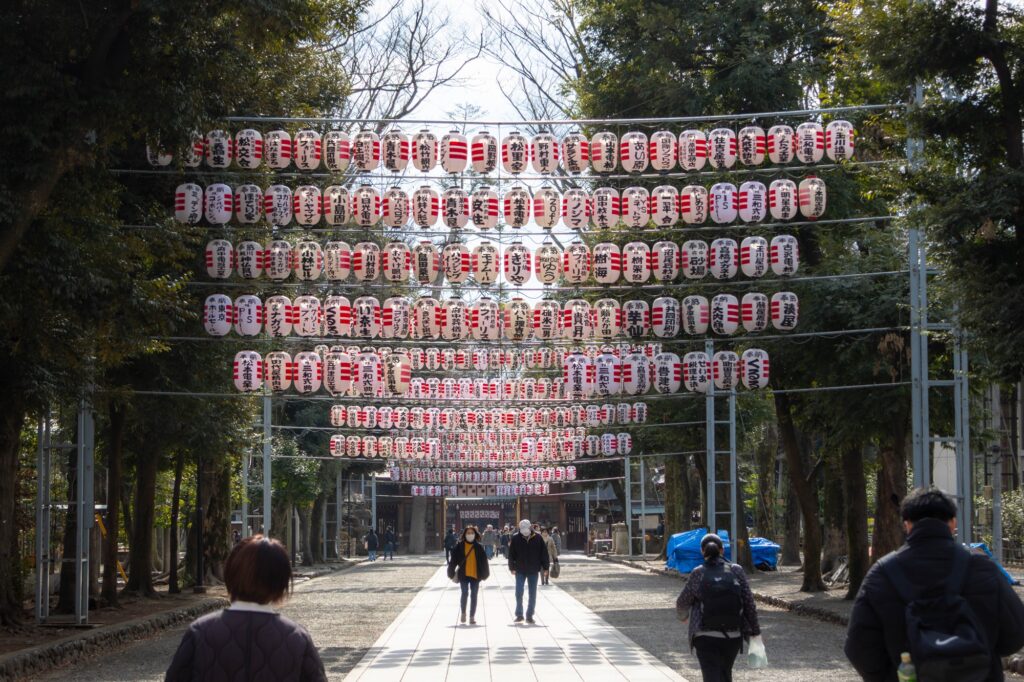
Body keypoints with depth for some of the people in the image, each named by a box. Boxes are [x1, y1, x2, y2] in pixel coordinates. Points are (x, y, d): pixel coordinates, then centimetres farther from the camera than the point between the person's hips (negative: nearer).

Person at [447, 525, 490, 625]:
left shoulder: (479, 547, 3)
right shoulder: (460, 546, 0)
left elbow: (484, 561, 7)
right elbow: (453, 560, 1)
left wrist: (484, 574, 8)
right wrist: (452, 573, -1)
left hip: (475, 575, 1)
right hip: (463, 574, -1)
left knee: (474, 596, 3)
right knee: (464, 593, -5)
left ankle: (472, 617, 8)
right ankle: (463, 613, 17)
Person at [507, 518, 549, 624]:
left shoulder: (537, 538, -4)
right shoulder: (515, 538, -5)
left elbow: (544, 553, 1)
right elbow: (511, 554, 1)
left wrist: (545, 567, 0)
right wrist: (512, 567, -4)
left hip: (534, 571, 1)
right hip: (520, 571, -1)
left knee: (532, 594, 5)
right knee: (519, 593, -4)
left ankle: (530, 616, 14)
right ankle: (519, 614, 8)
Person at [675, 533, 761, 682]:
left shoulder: (698, 574, -6)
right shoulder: (736, 571, -2)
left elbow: (683, 603, 4)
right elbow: (749, 604, -3)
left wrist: (683, 616, 27)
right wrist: (755, 632, 5)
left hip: (706, 637, -3)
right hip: (733, 637, 3)